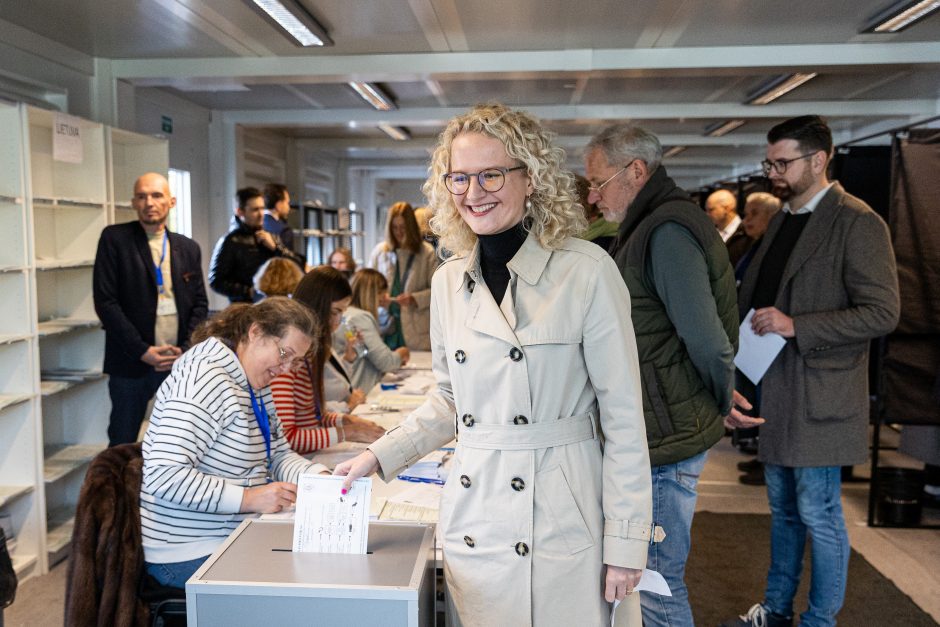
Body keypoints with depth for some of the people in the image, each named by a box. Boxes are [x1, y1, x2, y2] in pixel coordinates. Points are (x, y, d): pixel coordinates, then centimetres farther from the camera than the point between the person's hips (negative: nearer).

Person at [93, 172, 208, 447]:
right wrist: (142, 351, -13)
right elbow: (105, 301, -7)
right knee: (123, 445, 6)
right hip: (131, 363, -2)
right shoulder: (114, 239, -1)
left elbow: (200, 303, 11)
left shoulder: (188, 248, 10)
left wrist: (185, 350, -4)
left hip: (180, 361, 3)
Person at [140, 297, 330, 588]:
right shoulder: (206, 378, -21)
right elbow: (165, 476, -27)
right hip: (190, 554, -9)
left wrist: (320, 477, -7)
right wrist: (249, 499, -28)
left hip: (234, 536, 9)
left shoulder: (256, 385, 10)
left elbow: (279, 455, 12)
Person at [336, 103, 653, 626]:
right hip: (475, 519, 5)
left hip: (562, 522, -4)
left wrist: (625, 544, -8)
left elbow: (623, 416, -8)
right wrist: (379, 458, 8)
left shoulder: (587, 272, -11)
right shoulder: (449, 282, 5)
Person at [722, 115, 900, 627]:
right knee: (783, 508, 19)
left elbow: (882, 312, -17)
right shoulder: (782, 219, 12)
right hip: (775, 392, 8)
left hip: (819, 396, -8)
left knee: (818, 516, 4)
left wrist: (795, 326, -22)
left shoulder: (857, 223, -12)